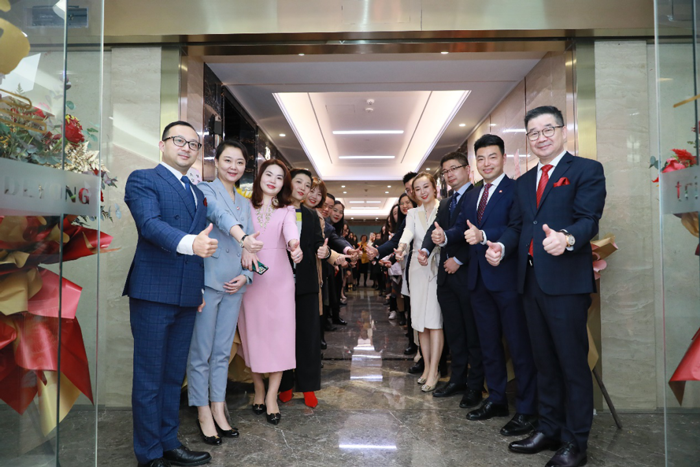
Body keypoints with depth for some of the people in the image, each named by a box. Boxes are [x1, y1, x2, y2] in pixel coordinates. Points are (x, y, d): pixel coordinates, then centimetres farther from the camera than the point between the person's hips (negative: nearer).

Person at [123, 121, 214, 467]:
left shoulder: (197, 192, 19)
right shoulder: (143, 180, -2)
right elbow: (150, 224, -20)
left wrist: (200, 288, 13)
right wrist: (190, 242, -38)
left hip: (187, 296, 7)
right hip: (153, 293, -7)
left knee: (174, 375, 16)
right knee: (149, 378, 3)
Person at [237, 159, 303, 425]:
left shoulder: (286, 210, 8)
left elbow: (290, 229, -14)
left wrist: (294, 243, -36)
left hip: (278, 277, 0)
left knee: (279, 333, -2)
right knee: (252, 331, 5)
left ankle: (272, 396, 9)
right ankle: (259, 389, 23)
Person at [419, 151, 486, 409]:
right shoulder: (445, 203, 19)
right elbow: (435, 228, 8)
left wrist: (459, 259, -14)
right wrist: (425, 248, -11)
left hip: (467, 272, -7)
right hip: (446, 274, 7)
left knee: (473, 332, 3)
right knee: (454, 332, 14)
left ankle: (475, 386, 14)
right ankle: (458, 379, 25)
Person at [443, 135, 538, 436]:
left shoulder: (517, 190, -7)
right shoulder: (471, 197, 17)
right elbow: (461, 229, 10)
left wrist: (484, 236, -32)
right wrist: (445, 236, -10)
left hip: (508, 278, -8)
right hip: (479, 279, 8)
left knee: (519, 345, 1)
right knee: (488, 344, 17)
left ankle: (527, 411, 13)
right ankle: (496, 400, 32)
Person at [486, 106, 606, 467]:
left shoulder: (587, 170, -1)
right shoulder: (524, 181, 19)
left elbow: (589, 219, -14)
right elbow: (517, 225, 16)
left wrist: (567, 237, -35)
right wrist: (502, 246, -5)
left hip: (566, 282, -6)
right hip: (531, 281, 7)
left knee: (573, 363, 2)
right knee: (544, 361, 16)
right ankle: (549, 430, 30)